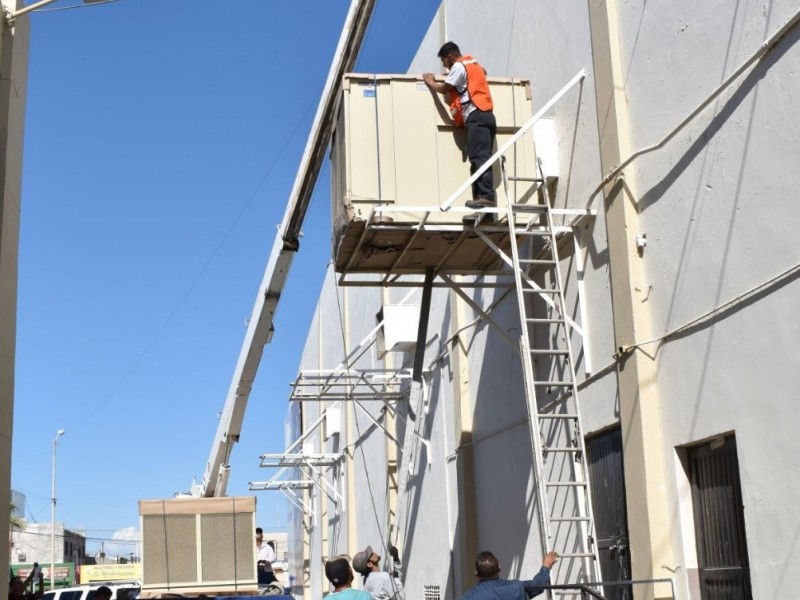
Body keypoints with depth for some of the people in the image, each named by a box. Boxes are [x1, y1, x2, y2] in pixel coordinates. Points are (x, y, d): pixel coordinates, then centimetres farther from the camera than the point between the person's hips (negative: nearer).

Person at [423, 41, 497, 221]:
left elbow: (444, 88, 5)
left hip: (476, 116, -9)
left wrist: (430, 82, 24)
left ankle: (486, 196, -31)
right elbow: (483, 71, 53)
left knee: (479, 158, -19)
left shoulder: (459, 66, 1)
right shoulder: (473, 64, 29)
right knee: (480, 158, 1)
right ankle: (486, 199, -6)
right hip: (485, 116, 9)